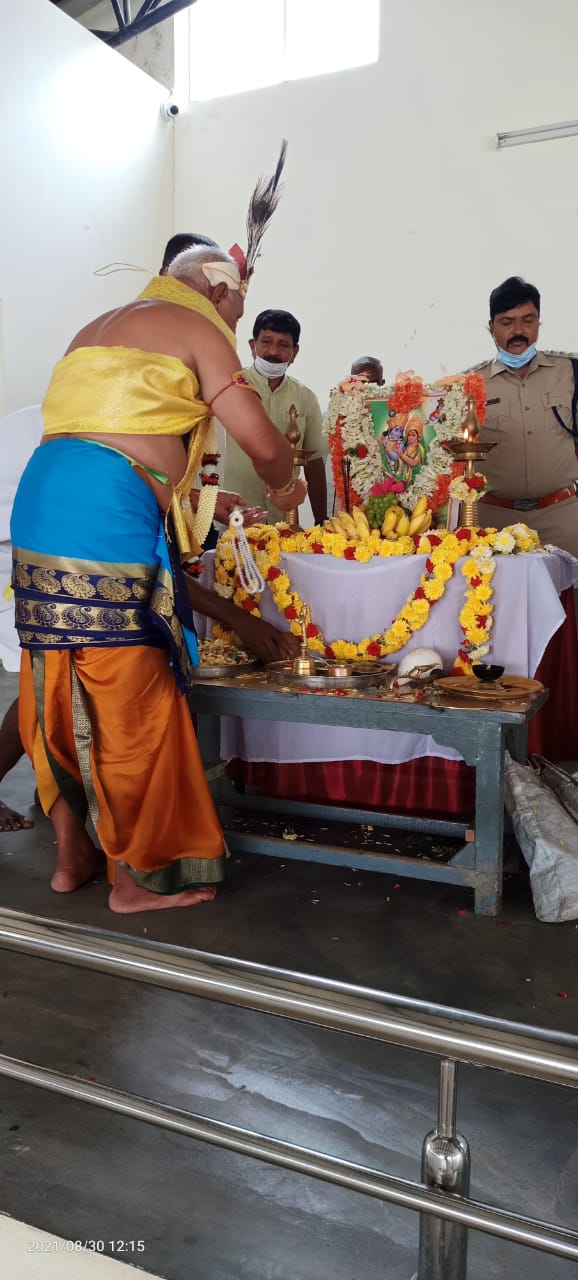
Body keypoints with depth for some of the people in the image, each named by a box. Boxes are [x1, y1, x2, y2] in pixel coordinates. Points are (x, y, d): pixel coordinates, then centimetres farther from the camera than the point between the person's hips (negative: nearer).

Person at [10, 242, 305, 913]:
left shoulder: (97, 329, 30)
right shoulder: (196, 327, 4)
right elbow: (261, 440, -8)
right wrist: (284, 487, 18)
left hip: (39, 505, 9)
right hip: (108, 518, -9)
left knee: (59, 695, 14)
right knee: (132, 700, 1)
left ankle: (71, 854, 28)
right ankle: (137, 876, 14)